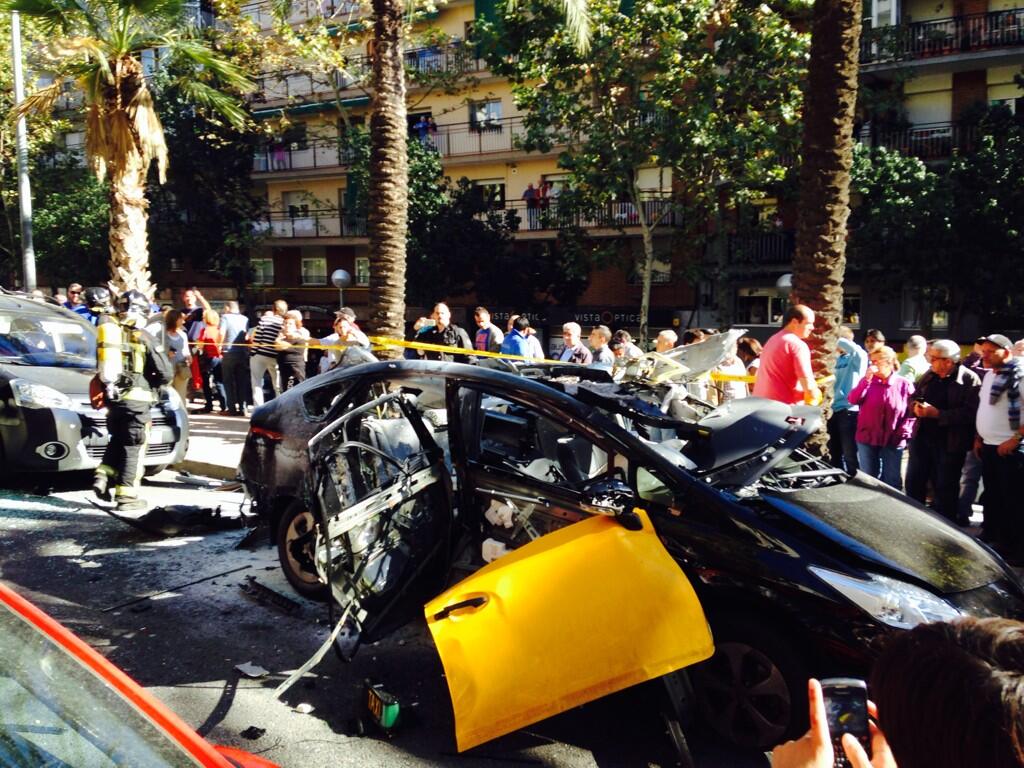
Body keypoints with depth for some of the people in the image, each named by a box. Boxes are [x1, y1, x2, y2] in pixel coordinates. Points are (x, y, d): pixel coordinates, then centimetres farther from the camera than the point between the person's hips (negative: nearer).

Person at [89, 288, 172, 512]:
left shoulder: (107, 328, 2)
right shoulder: (143, 338, -6)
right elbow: (166, 373, -3)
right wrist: (149, 383, 14)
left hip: (111, 397, 5)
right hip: (135, 399, -5)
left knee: (117, 440, 25)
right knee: (133, 447, 3)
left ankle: (103, 476, 9)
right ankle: (126, 495, 3)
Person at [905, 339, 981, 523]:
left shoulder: (969, 379, -13)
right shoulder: (929, 375, 8)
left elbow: (970, 412, -22)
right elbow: (913, 397, 17)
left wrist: (938, 414, -23)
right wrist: (916, 407, -6)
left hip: (950, 444, -6)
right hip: (922, 437, 6)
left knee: (945, 489, 6)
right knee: (913, 483, 13)